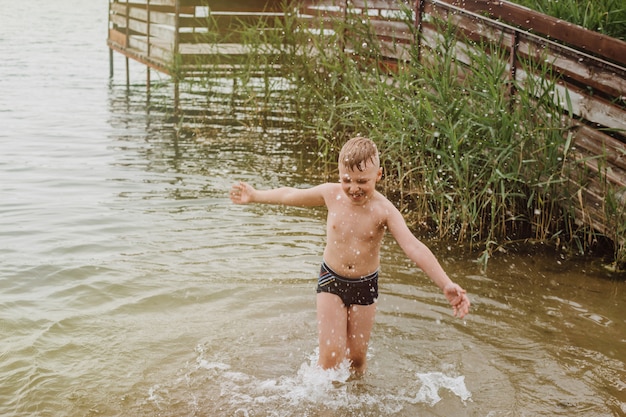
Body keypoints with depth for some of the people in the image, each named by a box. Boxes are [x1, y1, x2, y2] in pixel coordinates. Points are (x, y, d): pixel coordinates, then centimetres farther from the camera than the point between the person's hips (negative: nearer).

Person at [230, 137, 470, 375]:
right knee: (331, 356, -8)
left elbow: (414, 248, -29)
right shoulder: (331, 194, -11)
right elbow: (290, 196, 6)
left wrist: (446, 285, -39)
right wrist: (255, 196, 19)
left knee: (357, 356, 12)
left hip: (365, 286, -1)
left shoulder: (383, 210, -19)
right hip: (331, 281, 1)